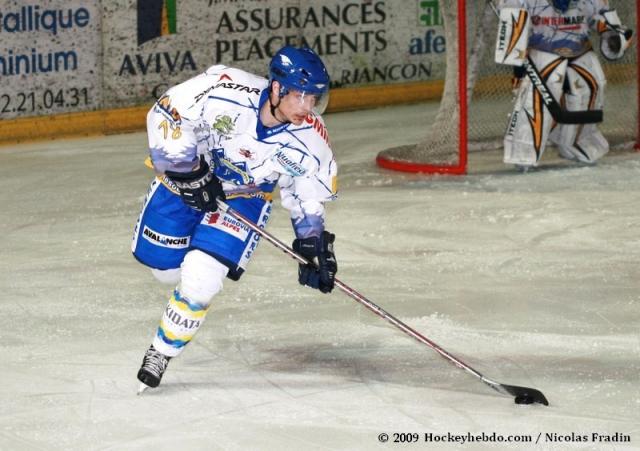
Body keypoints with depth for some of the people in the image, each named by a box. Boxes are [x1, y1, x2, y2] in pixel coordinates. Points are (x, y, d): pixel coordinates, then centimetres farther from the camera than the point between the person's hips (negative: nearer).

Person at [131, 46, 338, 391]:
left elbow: (308, 198, -6)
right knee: (163, 264, 6)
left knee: (201, 275, -17)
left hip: (245, 195, 1)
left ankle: (162, 353, 3)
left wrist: (315, 246, -11)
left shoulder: (308, 140, -22)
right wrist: (187, 171, -27)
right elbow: (166, 114, -24)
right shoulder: (223, 91, -34)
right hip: (185, 177, 0)